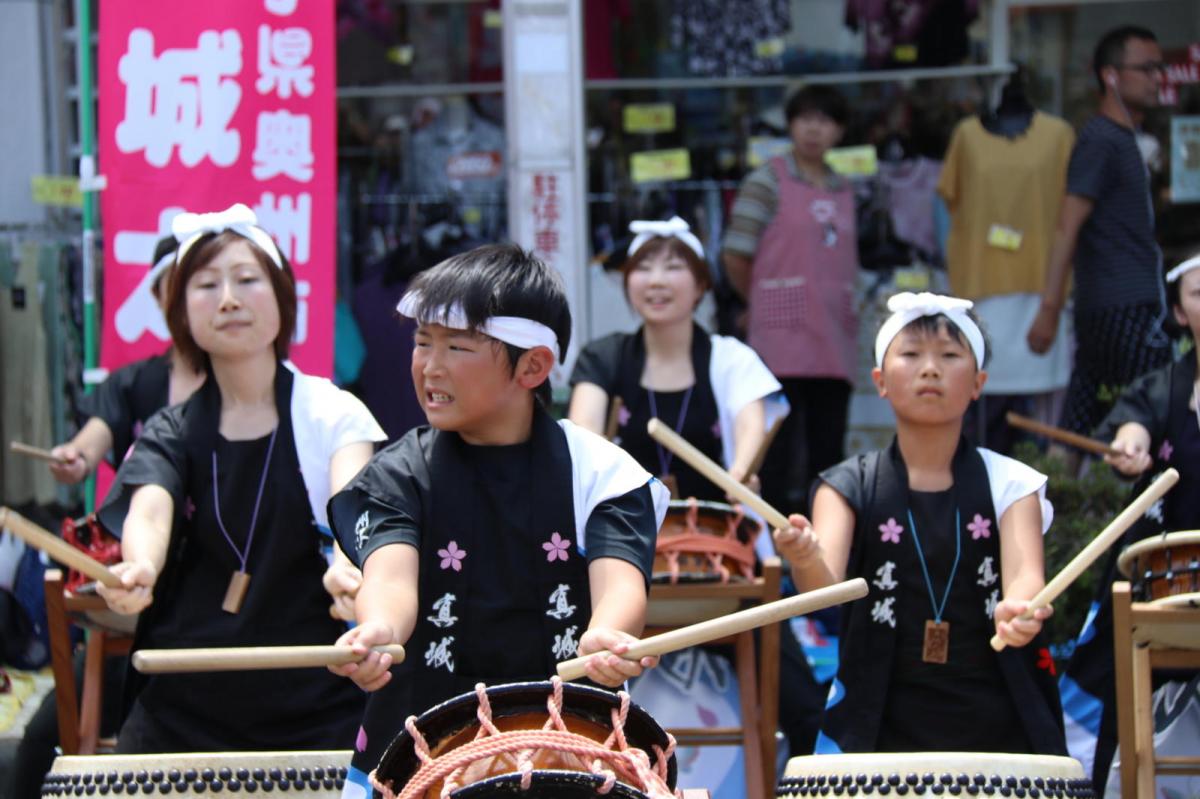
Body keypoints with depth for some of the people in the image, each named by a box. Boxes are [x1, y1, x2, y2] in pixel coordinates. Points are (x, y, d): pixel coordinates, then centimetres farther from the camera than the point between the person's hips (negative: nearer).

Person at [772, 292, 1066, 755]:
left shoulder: (1008, 484, 2)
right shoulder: (849, 487, 1)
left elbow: (1024, 574, -15)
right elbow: (826, 590, -15)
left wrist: (1018, 609, -38)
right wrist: (806, 560, -38)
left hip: (996, 726, 0)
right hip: (878, 726, 0)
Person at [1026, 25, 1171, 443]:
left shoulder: (1123, 140, 20)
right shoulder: (1101, 141, -11)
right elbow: (1067, 228, -18)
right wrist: (1049, 309, -23)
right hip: (1125, 312, -10)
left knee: (1077, 434, 7)